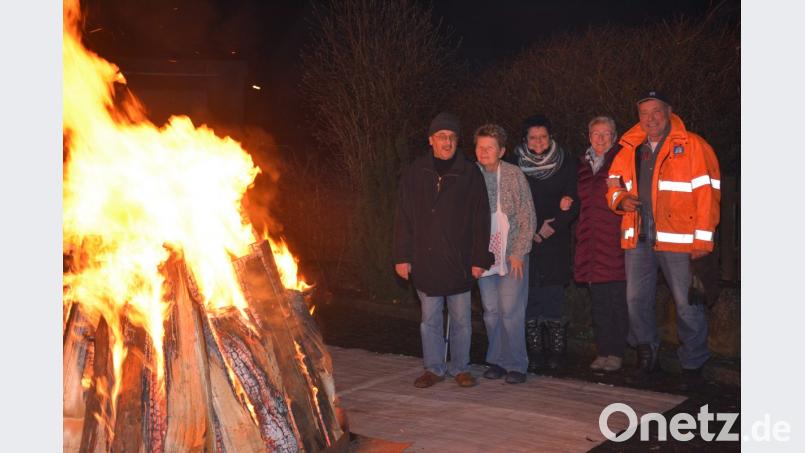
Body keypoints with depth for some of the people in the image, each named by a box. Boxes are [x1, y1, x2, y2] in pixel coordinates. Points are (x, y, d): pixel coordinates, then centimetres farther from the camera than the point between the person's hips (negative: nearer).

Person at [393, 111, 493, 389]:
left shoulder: (470, 173, 0)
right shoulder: (415, 173, 3)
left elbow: (480, 220, -1)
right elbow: (403, 218, 5)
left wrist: (479, 259, -5)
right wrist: (402, 257, 0)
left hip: (459, 261, -1)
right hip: (425, 261, 1)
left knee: (461, 319, 8)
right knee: (430, 319, 10)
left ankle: (460, 368, 23)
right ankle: (434, 368, 22)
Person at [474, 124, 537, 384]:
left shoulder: (514, 175, -4)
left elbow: (528, 218, -3)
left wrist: (518, 253, -9)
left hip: (512, 254, -3)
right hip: (483, 253, 3)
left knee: (510, 311, -5)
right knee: (491, 311, 7)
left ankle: (516, 365, 8)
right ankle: (497, 361, 20)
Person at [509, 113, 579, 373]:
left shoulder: (565, 164, 5)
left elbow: (573, 204, 3)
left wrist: (552, 226, -10)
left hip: (555, 241, 0)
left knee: (554, 296, -3)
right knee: (529, 296, -2)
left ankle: (556, 352, 4)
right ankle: (534, 354, 4)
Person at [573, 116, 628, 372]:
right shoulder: (583, 166, 17)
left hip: (615, 240, -5)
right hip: (591, 241, 5)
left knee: (618, 301, -1)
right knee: (598, 302, 8)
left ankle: (616, 354, 7)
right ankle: (603, 352, 15)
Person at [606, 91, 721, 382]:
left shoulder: (693, 146, -1)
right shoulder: (629, 150, 13)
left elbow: (707, 193, -6)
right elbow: (613, 185, 23)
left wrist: (702, 239, -11)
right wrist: (621, 199, -2)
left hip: (678, 239, -4)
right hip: (637, 238, 5)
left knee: (687, 304, 1)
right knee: (637, 300, 9)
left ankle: (693, 365, 16)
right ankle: (646, 356, 26)